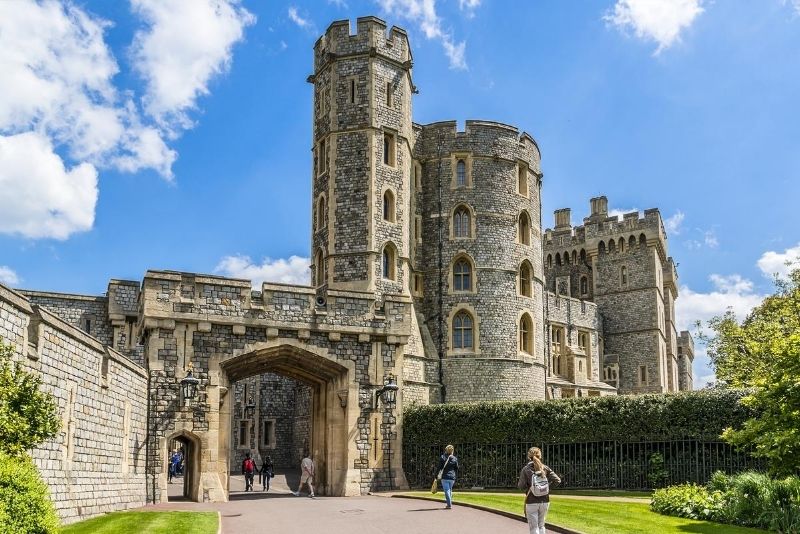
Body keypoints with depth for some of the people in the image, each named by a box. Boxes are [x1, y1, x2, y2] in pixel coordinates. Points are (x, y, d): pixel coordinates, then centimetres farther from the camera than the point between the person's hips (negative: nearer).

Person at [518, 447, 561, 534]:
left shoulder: (526, 469, -8)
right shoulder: (545, 468, -1)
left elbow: (521, 486, -12)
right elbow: (557, 480, -6)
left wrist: (518, 483, 9)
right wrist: (548, 481, 10)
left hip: (531, 502, -3)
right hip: (545, 501, 3)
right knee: (541, 525, 20)